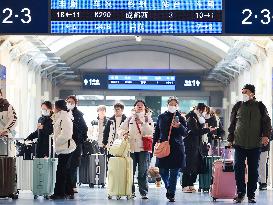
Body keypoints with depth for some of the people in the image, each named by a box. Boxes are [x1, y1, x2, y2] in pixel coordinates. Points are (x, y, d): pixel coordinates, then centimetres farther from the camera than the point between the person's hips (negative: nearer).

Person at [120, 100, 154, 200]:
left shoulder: (148, 118, 9)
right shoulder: (130, 118, 14)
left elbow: (151, 131, -3)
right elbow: (122, 128, 17)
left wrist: (142, 123, -14)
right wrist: (124, 133, -3)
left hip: (143, 147, -2)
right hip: (131, 147, 2)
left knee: (143, 172, -5)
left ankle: (144, 192, -2)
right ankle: (131, 191, 9)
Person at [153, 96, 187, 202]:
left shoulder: (181, 118, 2)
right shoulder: (161, 117, 8)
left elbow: (185, 133, -8)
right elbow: (157, 132, 13)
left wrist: (179, 126, -27)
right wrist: (155, 145, 7)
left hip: (177, 149, -2)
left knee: (174, 173, -1)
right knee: (163, 172, 4)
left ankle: (171, 194, 6)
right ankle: (168, 188, 30)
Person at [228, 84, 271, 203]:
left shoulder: (260, 106, 6)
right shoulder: (238, 106, 10)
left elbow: (266, 122, 3)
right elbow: (232, 124, 13)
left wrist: (266, 135, -12)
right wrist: (230, 139, 8)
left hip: (255, 144, -1)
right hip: (239, 143, 1)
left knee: (253, 170, 3)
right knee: (238, 168, -5)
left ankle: (251, 195, 10)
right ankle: (240, 193, 3)